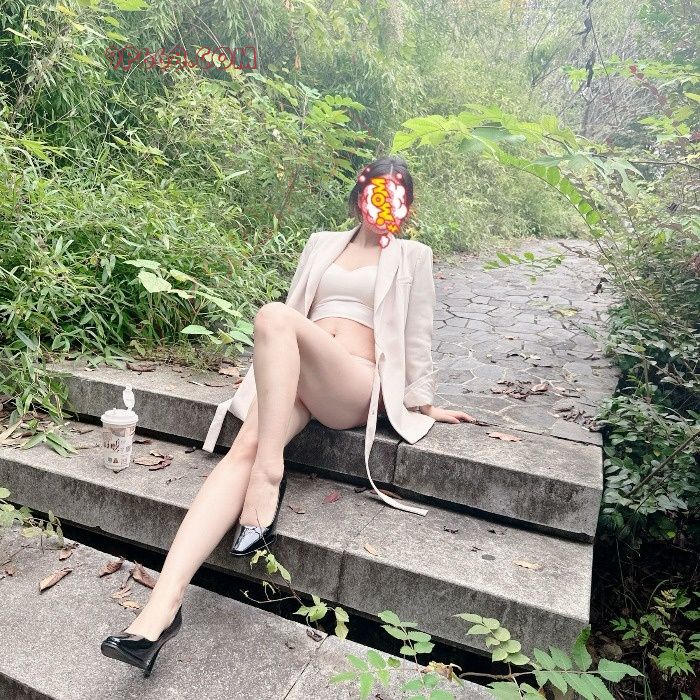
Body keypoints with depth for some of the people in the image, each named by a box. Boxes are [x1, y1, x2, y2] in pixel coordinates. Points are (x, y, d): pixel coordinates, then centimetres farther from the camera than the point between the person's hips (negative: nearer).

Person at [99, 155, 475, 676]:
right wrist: (273, 365, 15)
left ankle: (270, 474, -29)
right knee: (245, 448, -27)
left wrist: (425, 403, 11)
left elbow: (418, 335, 13)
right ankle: (164, 604, -35)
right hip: (289, 375, 4)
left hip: (358, 385, -3)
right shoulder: (322, 244, 25)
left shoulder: (412, 256, 16)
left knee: (273, 316, -32)